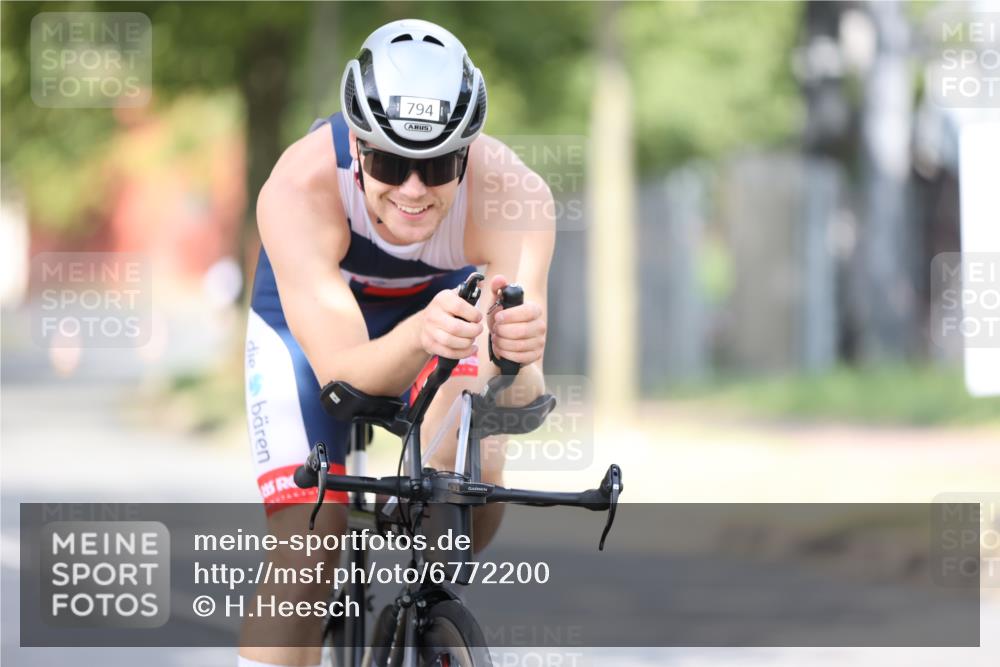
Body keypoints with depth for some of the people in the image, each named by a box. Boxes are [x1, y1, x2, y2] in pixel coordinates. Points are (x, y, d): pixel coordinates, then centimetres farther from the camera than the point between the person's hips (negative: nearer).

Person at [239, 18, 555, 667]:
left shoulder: (513, 194, -37)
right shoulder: (299, 190, -39)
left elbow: (523, 398, -43)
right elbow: (340, 371, -45)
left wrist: (514, 357, -67)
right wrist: (418, 338, -66)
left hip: (443, 295, 2)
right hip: (310, 313, -1)